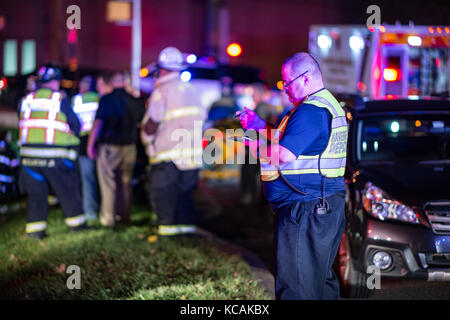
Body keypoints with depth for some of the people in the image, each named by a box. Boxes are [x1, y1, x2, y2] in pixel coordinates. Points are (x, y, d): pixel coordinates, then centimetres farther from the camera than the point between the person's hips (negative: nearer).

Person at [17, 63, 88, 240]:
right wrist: (70, 135, 19)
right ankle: (76, 223, 18)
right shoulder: (60, 99, -5)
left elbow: (22, 125, 14)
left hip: (29, 153, 4)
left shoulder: (26, 100, 7)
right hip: (55, 157, -4)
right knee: (68, 191, 10)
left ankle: (35, 229, 8)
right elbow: (75, 125, 0)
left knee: (36, 193, 10)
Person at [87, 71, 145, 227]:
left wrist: (91, 144, -5)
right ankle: (124, 215, 19)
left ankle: (108, 218, 1)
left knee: (108, 184, 1)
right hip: (130, 147, 5)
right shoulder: (134, 100, 3)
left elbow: (98, 123, -12)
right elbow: (141, 121, 14)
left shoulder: (107, 100, -11)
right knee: (125, 182, 14)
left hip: (109, 146, -5)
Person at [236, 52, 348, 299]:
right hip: (325, 207, 11)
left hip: (305, 211, -11)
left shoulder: (310, 111, -17)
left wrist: (255, 144, -7)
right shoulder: (326, 104, 17)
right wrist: (262, 127, 19)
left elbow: (284, 155, -23)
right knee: (321, 276, 18)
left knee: (296, 285, -9)